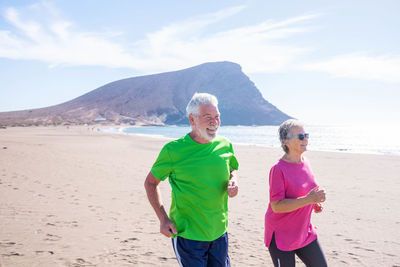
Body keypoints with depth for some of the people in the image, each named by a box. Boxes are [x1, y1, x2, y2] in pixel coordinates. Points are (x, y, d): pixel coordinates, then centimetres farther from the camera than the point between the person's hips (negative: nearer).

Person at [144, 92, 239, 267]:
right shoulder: (174, 150, -11)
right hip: (188, 236, -4)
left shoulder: (225, 145, 1)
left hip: (219, 233, 5)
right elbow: (150, 182, -1)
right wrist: (163, 218, -9)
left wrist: (233, 182, -3)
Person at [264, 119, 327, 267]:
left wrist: (314, 202, 3)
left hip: (304, 232, 8)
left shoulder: (305, 161, 4)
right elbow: (276, 206, -25)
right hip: (281, 236, -7)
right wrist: (308, 199, -30)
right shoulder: (278, 169, -20)